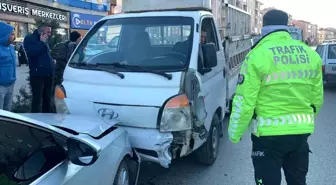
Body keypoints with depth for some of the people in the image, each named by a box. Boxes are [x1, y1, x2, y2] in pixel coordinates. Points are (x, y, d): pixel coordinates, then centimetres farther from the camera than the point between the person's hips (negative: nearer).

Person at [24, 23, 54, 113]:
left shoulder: (45, 40, 18)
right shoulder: (29, 39, -6)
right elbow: (31, 52, -24)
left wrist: (52, 61, 11)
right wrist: (42, 42, -18)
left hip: (48, 73, 8)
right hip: (38, 74, -8)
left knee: (47, 98, 14)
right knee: (37, 99, -6)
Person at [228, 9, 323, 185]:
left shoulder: (258, 55, -13)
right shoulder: (311, 55, 4)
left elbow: (244, 101, -13)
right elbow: (317, 97, 11)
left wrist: (235, 133, -2)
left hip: (270, 133, -5)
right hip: (301, 131, 6)